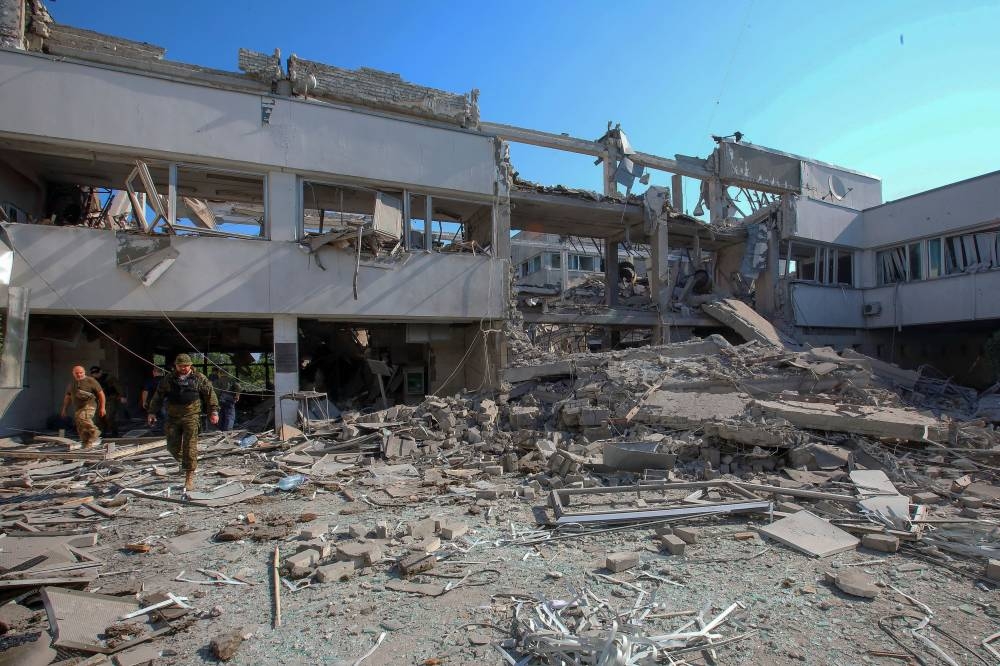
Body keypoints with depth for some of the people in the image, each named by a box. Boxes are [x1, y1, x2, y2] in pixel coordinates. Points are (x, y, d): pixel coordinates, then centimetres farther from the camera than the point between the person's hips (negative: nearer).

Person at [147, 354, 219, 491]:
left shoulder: (199, 378, 2)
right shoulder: (168, 379, 8)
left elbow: (210, 394, 3)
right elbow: (158, 396, 14)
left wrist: (214, 411, -3)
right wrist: (152, 412, 10)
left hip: (191, 416, -3)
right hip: (173, 418, 3)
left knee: (190, 447, -7)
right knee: (173, 446, 5)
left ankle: (189, 477, -1)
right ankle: (185, 463, 35)